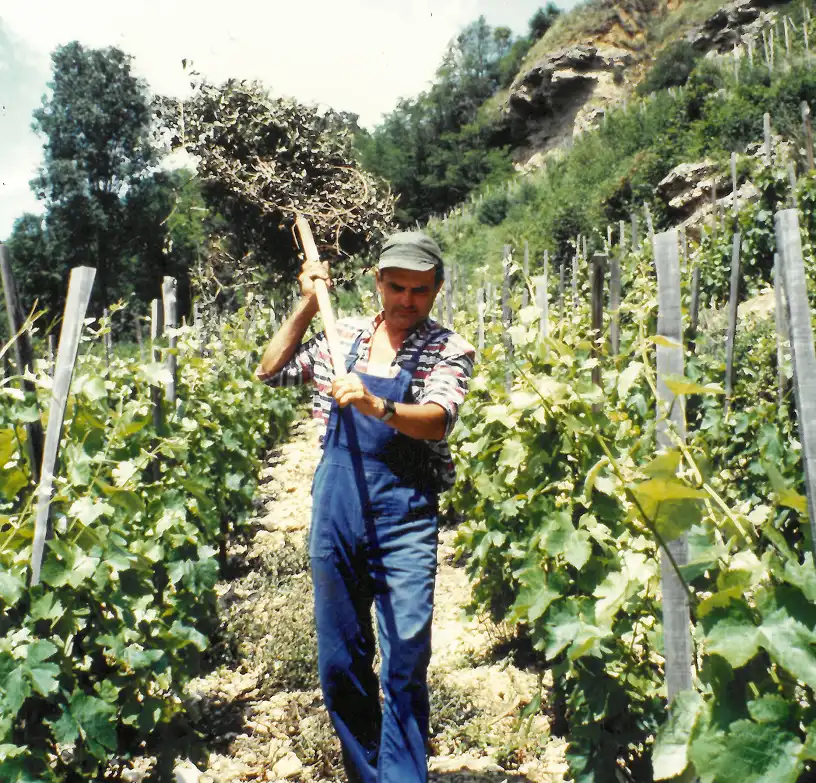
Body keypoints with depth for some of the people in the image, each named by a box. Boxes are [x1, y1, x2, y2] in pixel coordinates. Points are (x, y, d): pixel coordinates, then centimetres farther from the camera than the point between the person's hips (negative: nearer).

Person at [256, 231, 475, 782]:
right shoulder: (344, 335, 10)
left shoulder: (449, 349, -2)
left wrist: (377, 407, -36)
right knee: (339, 663, 13)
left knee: (405, 665, -5)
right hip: (334, 510, 4)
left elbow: (437, 421, -18)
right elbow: (271, 371, 14)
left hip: (403, 519, -4)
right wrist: (307, 305, 6)